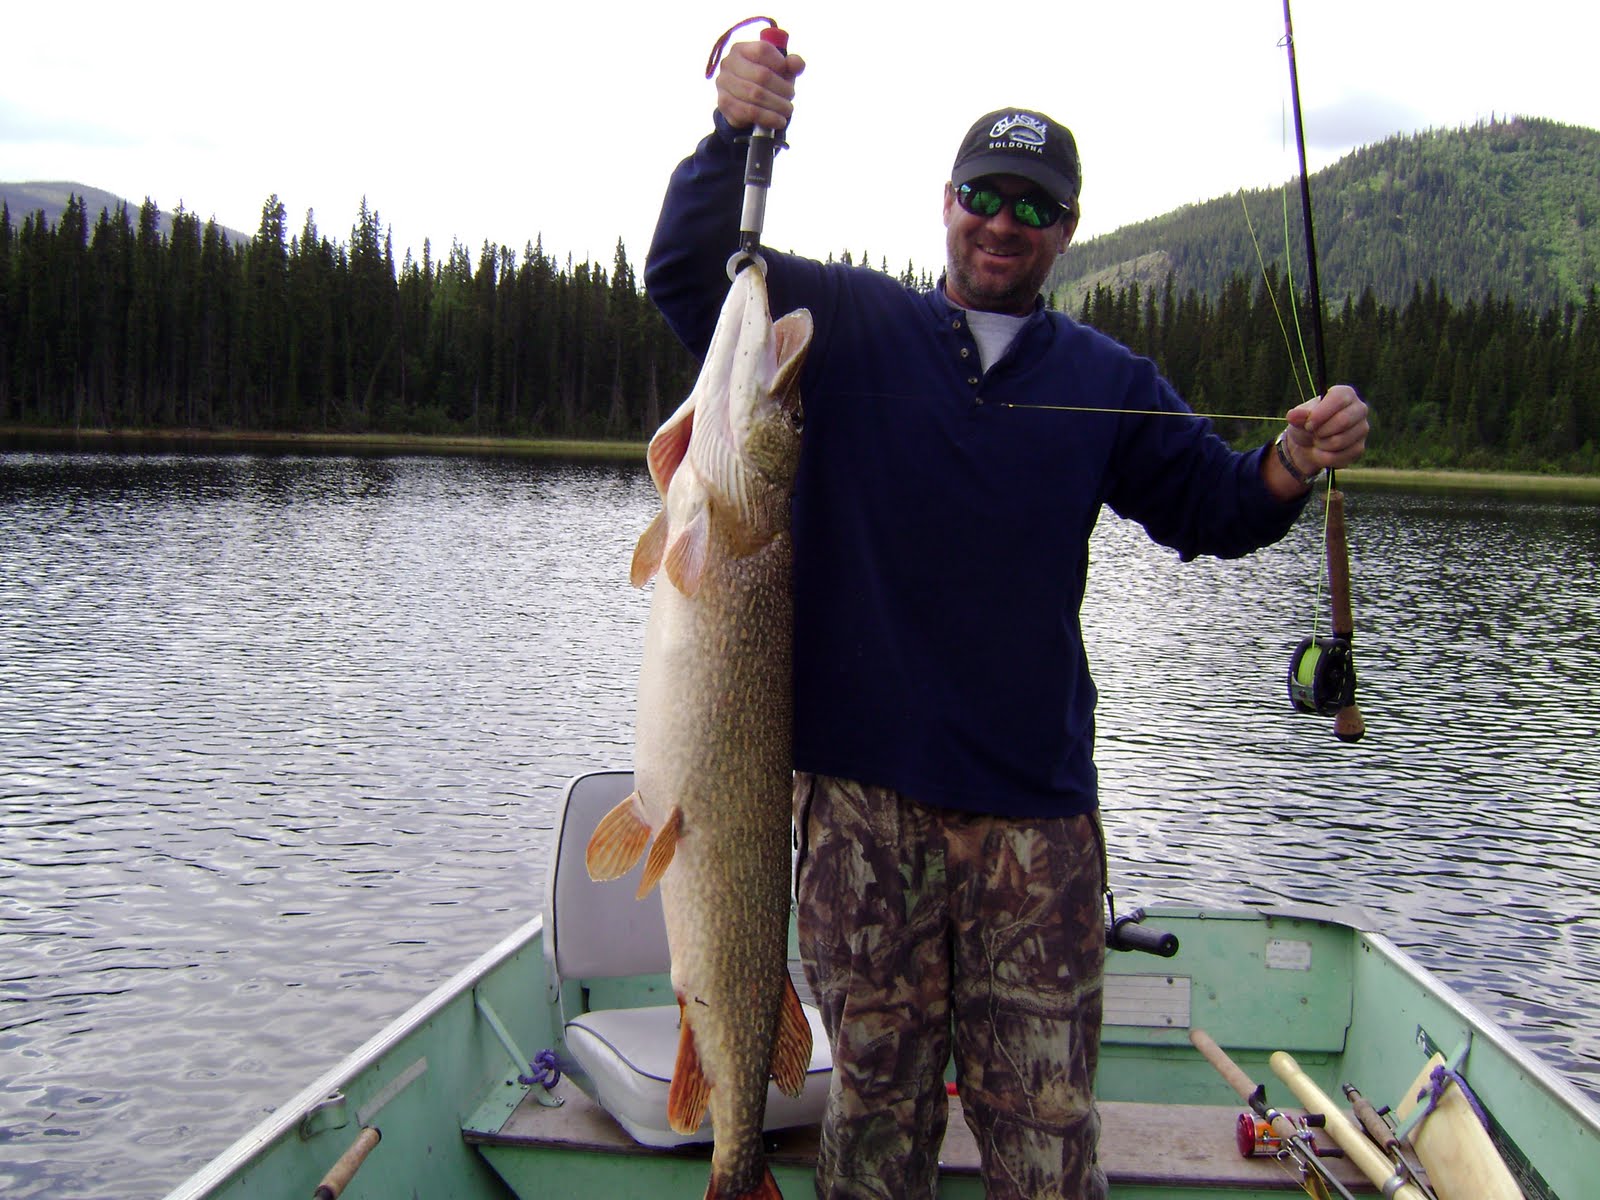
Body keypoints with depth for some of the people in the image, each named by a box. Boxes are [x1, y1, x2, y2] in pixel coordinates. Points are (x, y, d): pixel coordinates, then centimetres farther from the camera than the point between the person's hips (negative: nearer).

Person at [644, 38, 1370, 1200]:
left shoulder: (1109, 381, 12)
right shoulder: (848, 323, 6)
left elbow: (1212, 507, 13)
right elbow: (689, 273, 1)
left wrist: (1295, 462, -7)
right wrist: (737, 129, -14)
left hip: (1034, 803, 1)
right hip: (861, 787, -1)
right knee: (879, 1088, 10)